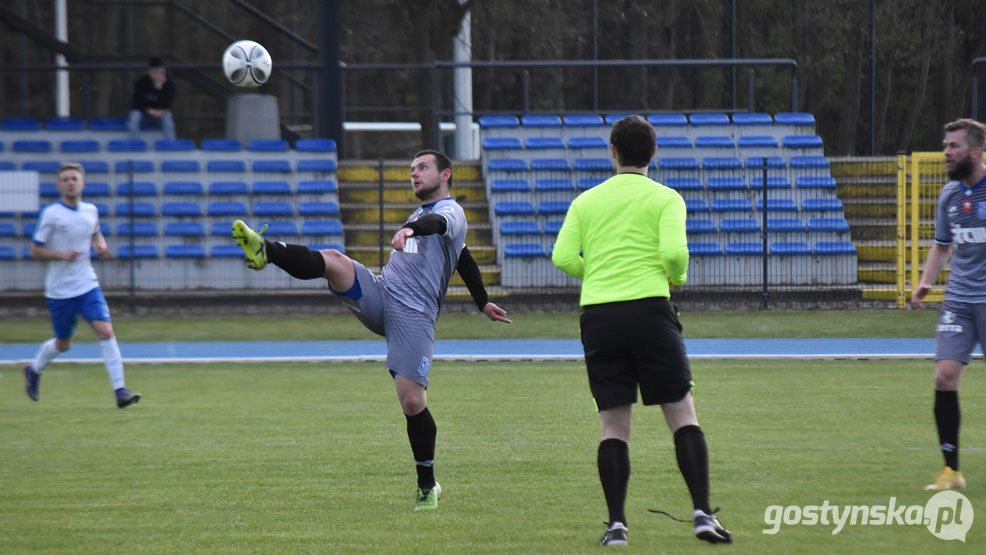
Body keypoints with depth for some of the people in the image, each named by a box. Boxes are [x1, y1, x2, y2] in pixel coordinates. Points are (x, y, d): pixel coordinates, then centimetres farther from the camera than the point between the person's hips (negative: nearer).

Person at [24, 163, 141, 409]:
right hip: (60, 290, -3)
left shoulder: (91, 211, 4)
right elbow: (35, 250, -7)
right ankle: (34, 370, 40)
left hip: (88, 286, 3)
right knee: (63, 344, 9)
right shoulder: (51, 214, -10)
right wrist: (62, 255, -21)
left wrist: (101, 246, 3)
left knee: (105, 331, -14)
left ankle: (120, 390, -15)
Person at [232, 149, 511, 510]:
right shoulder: (421, 214, 29)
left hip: (414, 315, -7)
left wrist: (410, 229, -47)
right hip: (378, 294, 7)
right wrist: (483, 303, 53)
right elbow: (464, 260, 42)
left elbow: (438, 223, -24)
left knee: (412, 400, -12)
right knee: (334, 261, -21)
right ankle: (265, 251, -43)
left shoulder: (451, 212, 3)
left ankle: (427, 486, 3)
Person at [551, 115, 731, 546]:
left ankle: (616, 523, 0)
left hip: (597, 316, 3)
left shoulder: (586, 201, 12)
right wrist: (678, 277, 11)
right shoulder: (664, 198, 3)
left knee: (613, 425, 6)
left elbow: (563, 257, 2)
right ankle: (702, 513, -8)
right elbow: (673, 252, -11)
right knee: (682, 414, 2)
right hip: (649, 310, -3)